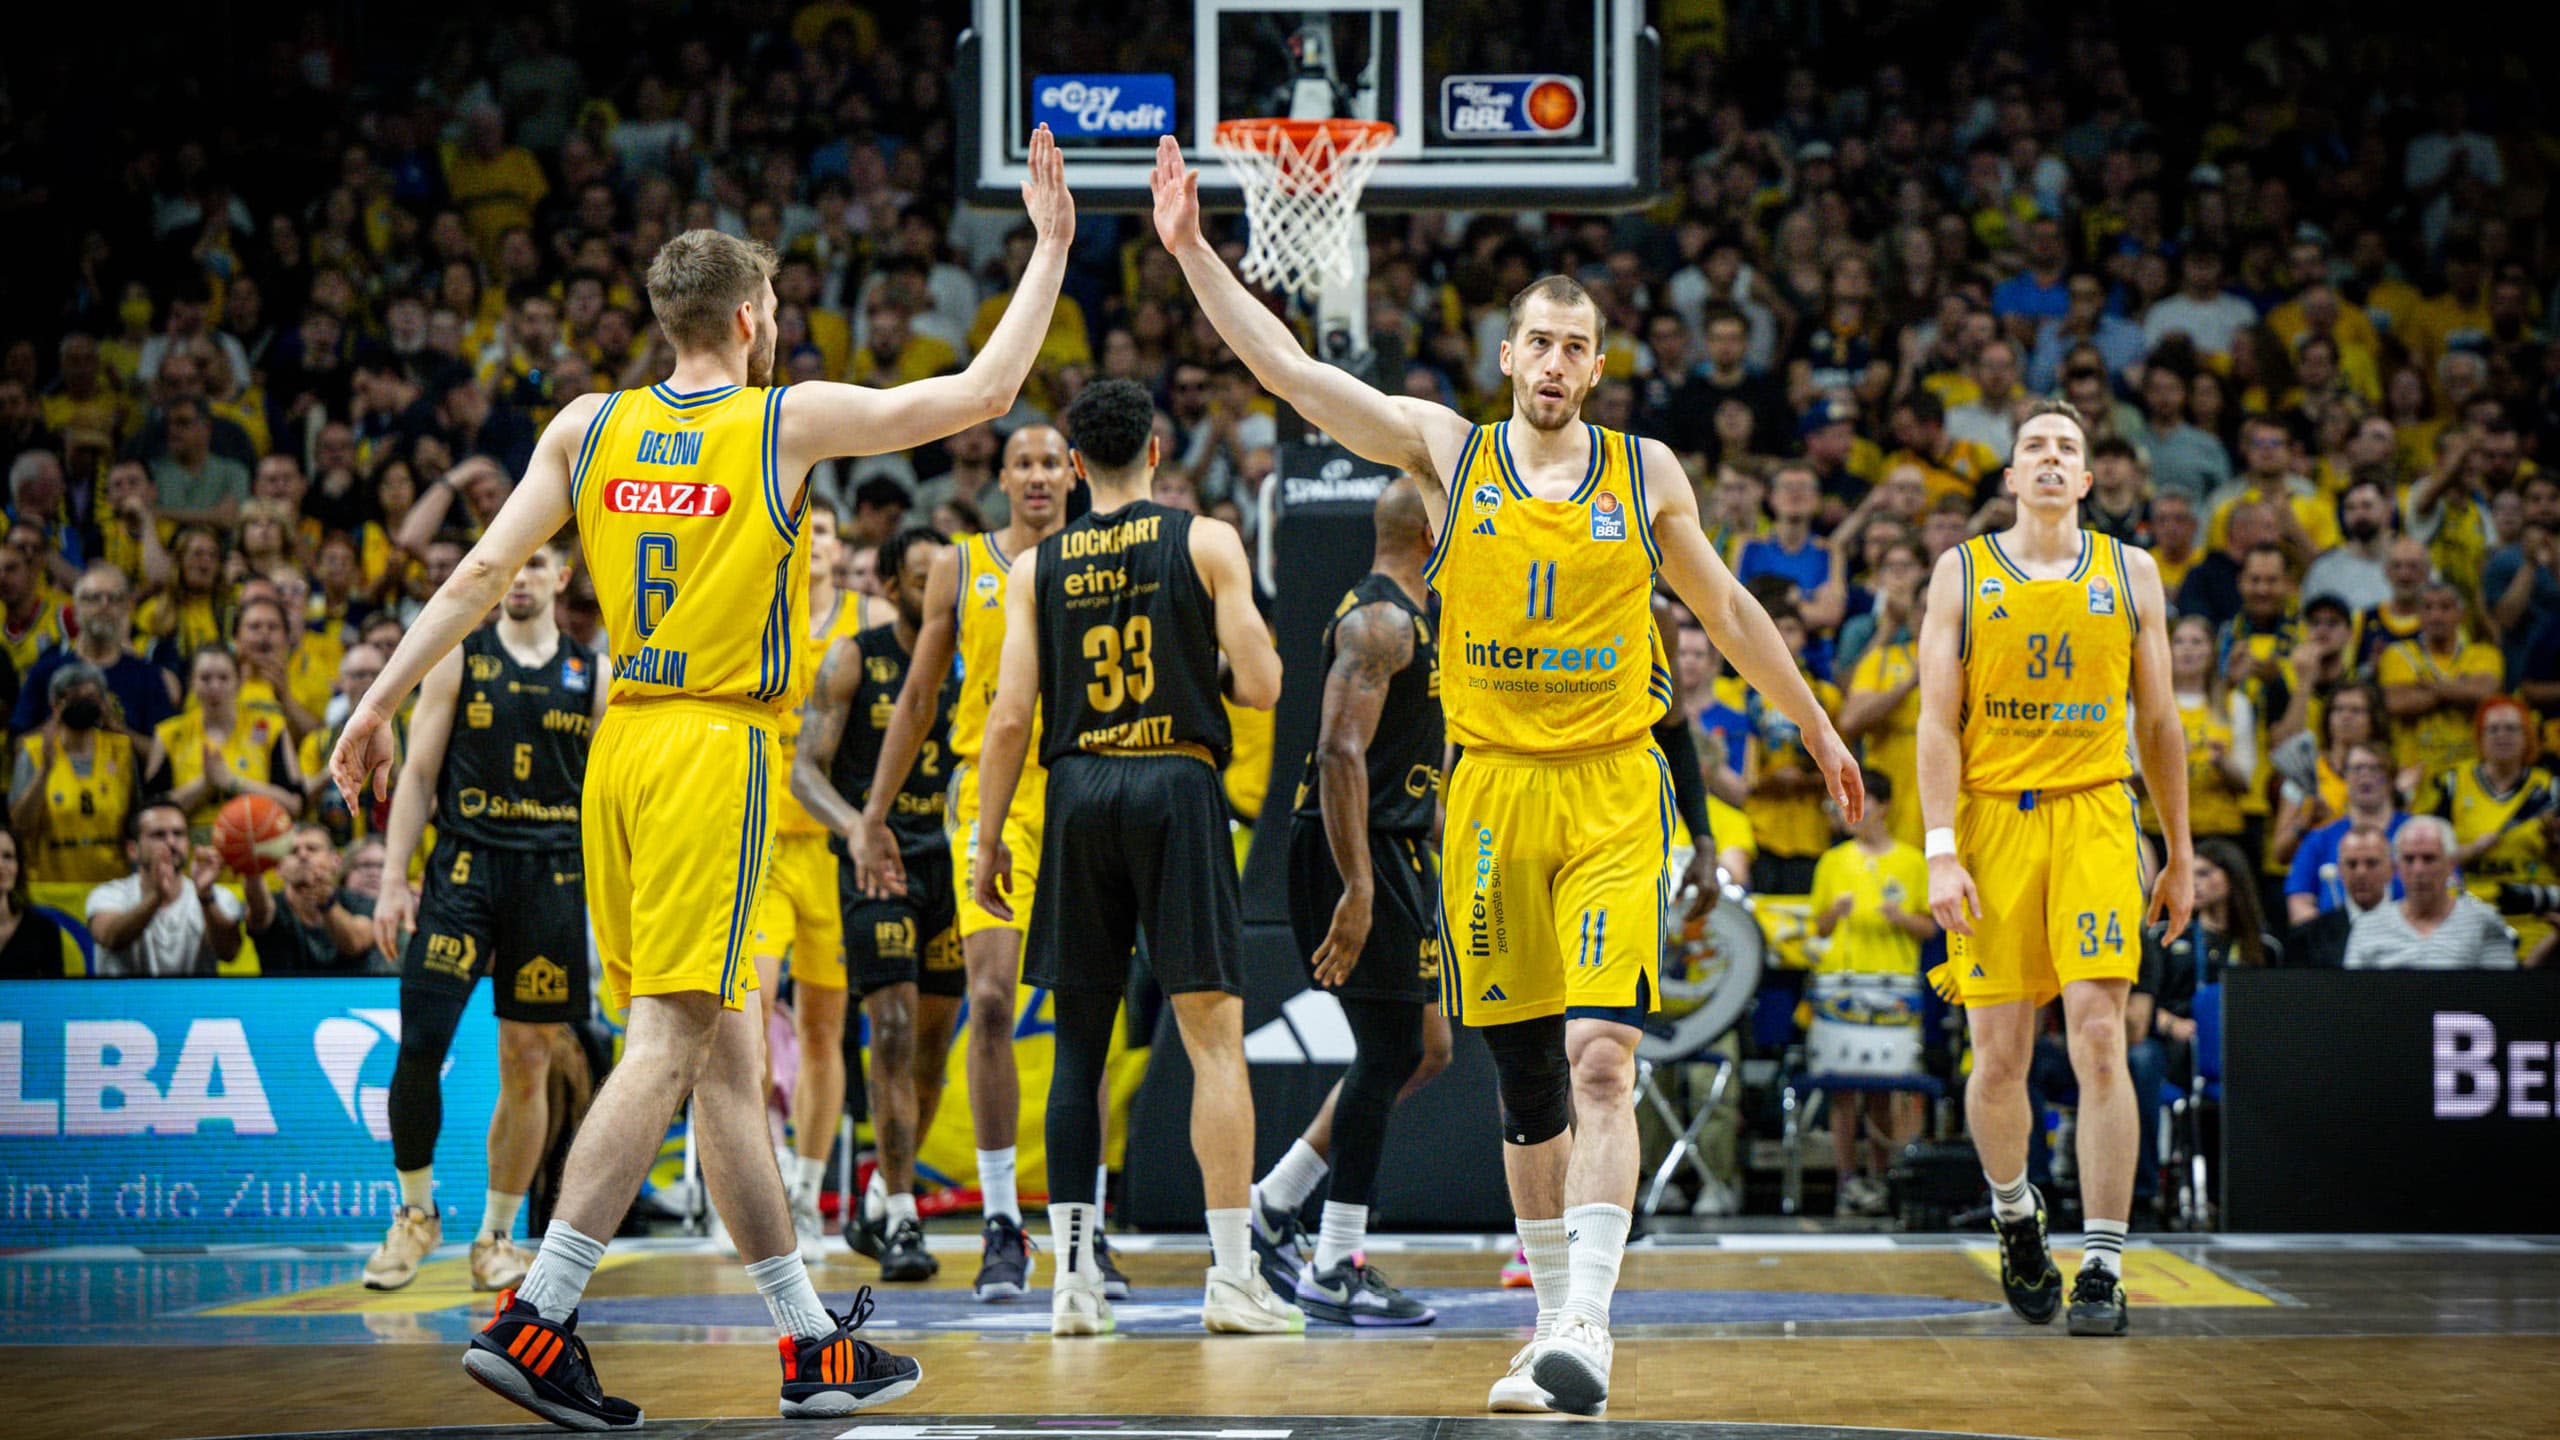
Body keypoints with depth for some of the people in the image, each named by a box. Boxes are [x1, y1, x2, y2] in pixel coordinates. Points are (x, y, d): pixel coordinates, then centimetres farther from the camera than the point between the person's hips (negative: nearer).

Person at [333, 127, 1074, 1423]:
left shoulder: (588, 426, 8)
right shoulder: (790, 419, -3)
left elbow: (482, 571, 3)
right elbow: (981, 393, 2)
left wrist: (379, 705, 7)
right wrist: (1050, 248, 13)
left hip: (622, 747, 6)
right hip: (717, 749, -6)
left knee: (727, 1056, 9)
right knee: (668, 1047, -8)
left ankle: (814, 1347, 15)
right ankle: (533, 1320, -16)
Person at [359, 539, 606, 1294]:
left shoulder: (592, 673, 9)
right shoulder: (458, 660, 5)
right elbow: (417, 776, 4)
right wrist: (393, 880, -4)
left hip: (552, 876, 1)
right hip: (464, 865, -1)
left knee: (528, 1061, 3)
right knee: (420, 1044, -12)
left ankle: (497, 1234, 16)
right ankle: (416, 1212, 8)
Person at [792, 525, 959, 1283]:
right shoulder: (852, 660, -4)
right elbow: (806, 769, -8)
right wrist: (854, 824, -26)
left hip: (951, 860, 4)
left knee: (934, 1043, 8)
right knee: (894, 1032, -13)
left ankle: (879, 1205, 25)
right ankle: (900, 1221, -9)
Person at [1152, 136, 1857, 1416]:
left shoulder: (1647, 474, 6)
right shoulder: (1446, 449, 4)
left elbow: (1727, 610, 18)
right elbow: (1288, 370, -1)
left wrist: (1818, 731, 23)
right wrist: (1193, 250, -8)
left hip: (1614, 793, -1)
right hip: (1492, 788, 1)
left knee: (1599, 1056, -17)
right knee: (1523, 1082, 7)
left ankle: (1587, 1325, -21)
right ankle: (1555, 1321, 19)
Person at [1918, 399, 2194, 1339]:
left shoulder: (2129, 574, 10)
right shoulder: (1963, 574, 6)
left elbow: (2159, 724, 15)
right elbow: (1938, 723, 0)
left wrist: (2180, 855, 14)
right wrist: (1942, 850, -10)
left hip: (2094, 819, 0)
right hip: (1992, 816, 0)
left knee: (2099, 1041, -13)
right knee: (1999, 1059, 2)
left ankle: (2103, 1268, -9)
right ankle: (2014, 1214, 30)